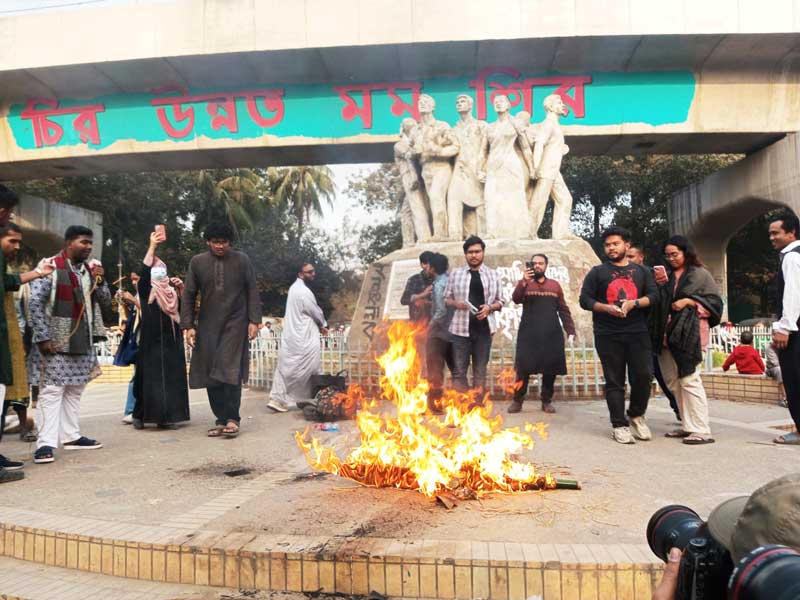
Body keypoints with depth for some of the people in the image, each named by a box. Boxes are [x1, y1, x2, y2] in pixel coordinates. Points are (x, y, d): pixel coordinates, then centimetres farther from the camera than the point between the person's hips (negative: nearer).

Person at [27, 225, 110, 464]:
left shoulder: (89, 269, 11)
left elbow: (105, 300, 12)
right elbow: (35, 303, -13)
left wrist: (100, 281, -7)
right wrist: (43, 337, -17)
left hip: (83, 341, 7)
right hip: (56, 341, -7)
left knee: (75, 390, 13)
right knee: (52, 390, -6)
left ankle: (71, 436, 22)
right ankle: (46, 444, -4)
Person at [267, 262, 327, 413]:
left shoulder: (295, 288, 15)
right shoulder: (304, 292, -17)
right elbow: (316, 312, -9)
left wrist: (319, 325, 13)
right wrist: (323, 325, 10)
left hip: (291, 335, 10)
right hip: (303, 337, -9)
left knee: (285, 367, 7)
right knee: (309, 369, 1)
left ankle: (277, 399, 5)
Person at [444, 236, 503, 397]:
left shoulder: (492, 274, 8)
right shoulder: (455, 274, 6)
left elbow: (500, 302, 10)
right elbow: (446, 298, 9)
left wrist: (489, 307, -10)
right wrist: (456, 303, -12)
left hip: (484, 329, 1)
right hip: (461, 328, -1)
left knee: (480, 371, 8)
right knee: (459, 370, 0)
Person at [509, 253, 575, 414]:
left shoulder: (555, 285, 12)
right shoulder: (525, 284, 6)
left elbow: (563, 310, 12)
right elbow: (516, 299, -13)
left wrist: (570, 331, 6)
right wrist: (524, 281, -25)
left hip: (551, 335, 2)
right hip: (529, 334, -2)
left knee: (550, 368, 4)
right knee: (523, 368, -3)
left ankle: (547, 401, 17)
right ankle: (517, 401, 8)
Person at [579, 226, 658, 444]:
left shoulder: (641, 271, 16)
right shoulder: (597, 272, 10)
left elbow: (653, 295, 7)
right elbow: (585, 299, 3)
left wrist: (634, 303, -12)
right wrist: (607, 308, -13)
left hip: (638, 332, 2)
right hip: (607, 335, -1)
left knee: (643, 376, -3)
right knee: (614, 381, 1)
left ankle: (636, 415, 21)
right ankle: (619, 425, 9)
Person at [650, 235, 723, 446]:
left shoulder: (700, 274, 4)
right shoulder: (666, 276, 19)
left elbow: (715, 301, -2)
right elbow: (658, 302, 21)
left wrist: (688, 301, -12)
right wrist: (660, 285, 4)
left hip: (689, 334, -6)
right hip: (667, 334, 6)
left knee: (689, 379, -12)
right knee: (674, 381, 5)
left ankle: (701, 430, -9)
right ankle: (688, 426, 13)